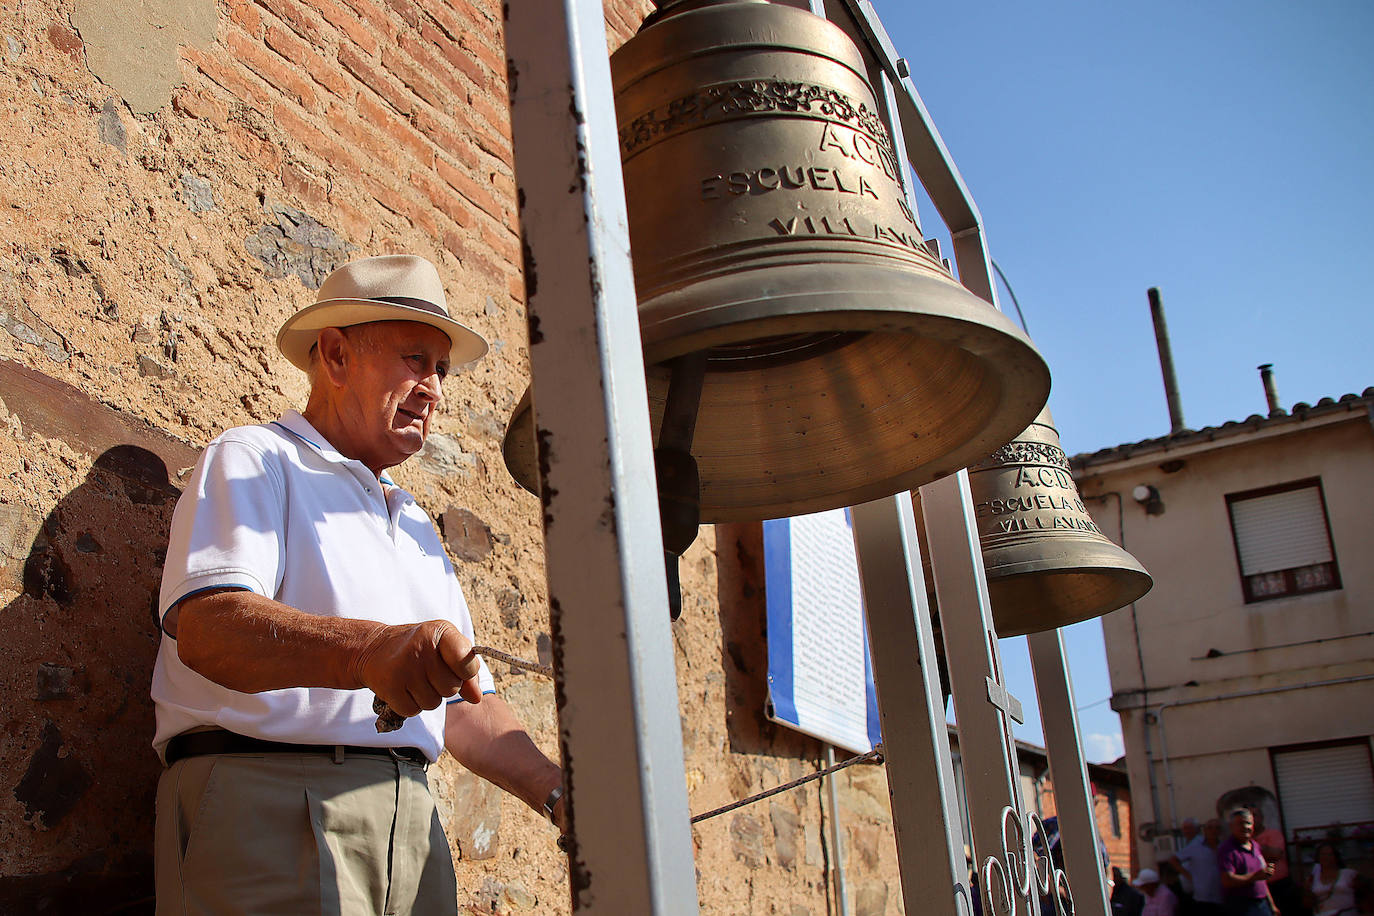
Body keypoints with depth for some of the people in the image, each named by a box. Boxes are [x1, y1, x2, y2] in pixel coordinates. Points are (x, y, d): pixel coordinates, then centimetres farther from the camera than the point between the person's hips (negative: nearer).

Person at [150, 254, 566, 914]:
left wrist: (554, 791, 6)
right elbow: (206, 625, -16)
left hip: (407, 823, 7)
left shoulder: (416, 528, 26)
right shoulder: (252, 461, 3)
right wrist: (366, 650, -34)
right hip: (270, 806, -6)